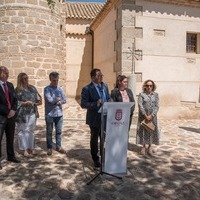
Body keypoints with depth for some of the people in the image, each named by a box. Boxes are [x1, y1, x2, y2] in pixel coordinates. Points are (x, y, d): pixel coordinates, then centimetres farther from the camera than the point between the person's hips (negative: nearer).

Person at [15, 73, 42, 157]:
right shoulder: (17, 90, -4)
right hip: (22, 113, -4)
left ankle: (30, 148, 19)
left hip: (32, 113, 5)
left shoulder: (32, 88, 11)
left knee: (30, 130, 10)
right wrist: (24, 103, -20)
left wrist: (38, 102, -4)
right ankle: (24, 149, 8)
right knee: (23, 131, 0)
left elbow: (38, 97, 16)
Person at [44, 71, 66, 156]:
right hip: (49, 114, -3)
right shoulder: (47, 89, -8)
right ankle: (49, 148, 23)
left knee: (59, 131, 12)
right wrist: (58, 99, -7)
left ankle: (58, 146, 26)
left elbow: (64, 100, 0)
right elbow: (50, 99, -20)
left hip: (59, 113, 4)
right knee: (49, 132, 9)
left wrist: (58, 102, -17)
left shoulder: (60, 88, 4)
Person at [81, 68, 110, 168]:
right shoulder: (87, 89, -13)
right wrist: (96, 104, -27)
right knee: (94, 139, 12)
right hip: (95, 119, -5)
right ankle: (95, 159, 29)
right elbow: (83, 104, -15)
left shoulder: (105, 86, 7)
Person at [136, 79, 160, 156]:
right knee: (143, 130, 3)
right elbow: (140, 105, -8)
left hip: (152, 116, 2)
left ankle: (150, 146, 16)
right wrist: (145, 115, -16)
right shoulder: (141, 94, -1)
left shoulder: (155, 95, 5)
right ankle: (144, 146, 14)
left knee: (152, 130, 5)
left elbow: (157, 106, -2)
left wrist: (151, 115, -14)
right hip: (143, 116, -2)